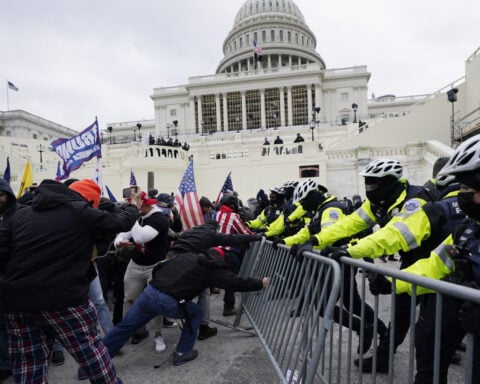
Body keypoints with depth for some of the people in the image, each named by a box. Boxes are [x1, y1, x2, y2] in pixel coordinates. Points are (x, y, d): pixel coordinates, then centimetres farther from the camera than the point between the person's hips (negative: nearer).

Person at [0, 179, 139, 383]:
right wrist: (133, 205, 24)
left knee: (28, 365, 16)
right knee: (90, 351, 13)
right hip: (65, 299, -5)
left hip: (18, 301, 5)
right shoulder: (81, 211, -3)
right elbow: (121, 221, 5)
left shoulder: (21, 213, 12)